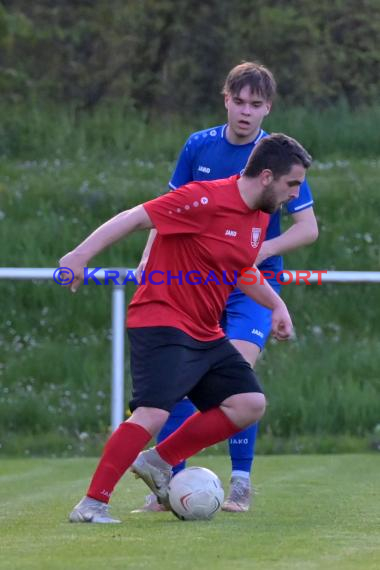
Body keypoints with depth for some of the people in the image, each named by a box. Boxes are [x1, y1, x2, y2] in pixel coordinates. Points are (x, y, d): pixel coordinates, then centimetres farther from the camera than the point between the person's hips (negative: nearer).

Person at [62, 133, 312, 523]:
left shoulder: (259, 216, 10)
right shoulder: (206, 199, -18)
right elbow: (135, 218, -20)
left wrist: (276, 305, 14)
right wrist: (81, 254, -27)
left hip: (204, 333, 9)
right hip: (161, 322, -9)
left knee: (250, 404, 1)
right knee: (154, 413, -22)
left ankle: (158, 462, 9)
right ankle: (91, 505, -15)